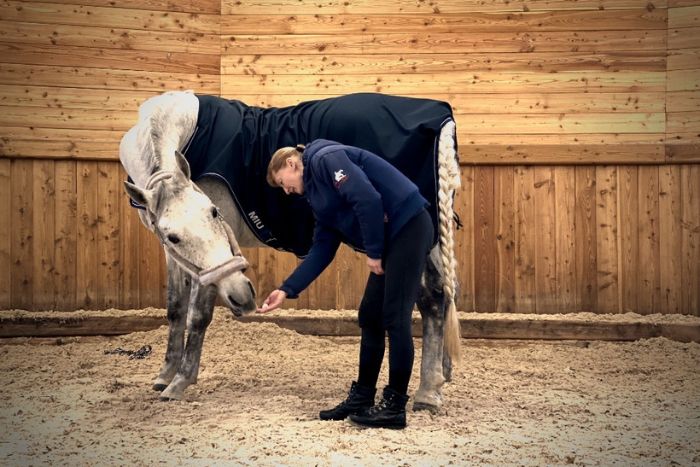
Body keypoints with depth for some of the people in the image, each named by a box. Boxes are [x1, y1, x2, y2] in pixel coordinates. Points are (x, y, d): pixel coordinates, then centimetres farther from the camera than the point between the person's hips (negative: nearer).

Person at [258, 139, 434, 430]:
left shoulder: (325, 159, -9)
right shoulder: (318, 198, 19)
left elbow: (368, 199, -21)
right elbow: (321, 250, 15)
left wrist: (373, 252, -14)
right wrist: (287, 290, 10)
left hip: (409, 226, -10)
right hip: (389, 240, 10)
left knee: (394, 318, -8)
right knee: (369, 318, 12)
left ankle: (395, 407, -2)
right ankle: (361, 398, 21)